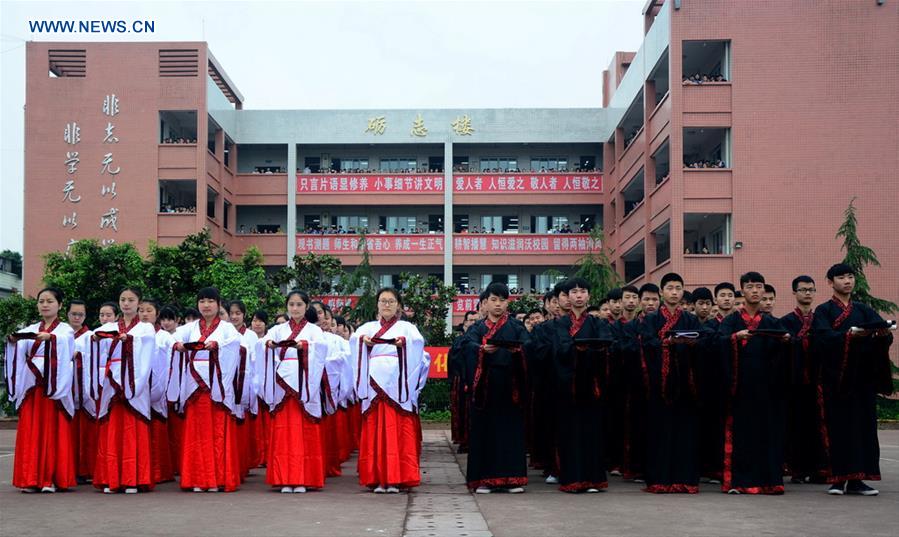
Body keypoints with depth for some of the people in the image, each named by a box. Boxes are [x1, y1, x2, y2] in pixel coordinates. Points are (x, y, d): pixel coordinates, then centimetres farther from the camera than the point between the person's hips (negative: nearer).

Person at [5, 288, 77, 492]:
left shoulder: (65, 330, 6)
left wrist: (50, 338, -35)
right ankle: (32, 479, 4)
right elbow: (20, 351, -2)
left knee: (54, 431, -4)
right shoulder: (29, 330, 16)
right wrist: (13, 341, -23)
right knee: (31, 433, 0)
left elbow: (65, 343, -17)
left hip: (54, 386, -3)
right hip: (31, 385, 3)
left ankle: (52, 478, 0)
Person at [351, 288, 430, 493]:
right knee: (374, 432, -2)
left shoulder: (407, 327, 13)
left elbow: (418, 341, -6)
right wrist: (362, 340, -20)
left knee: (398, 433, -6)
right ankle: (377, 479, 0)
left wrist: (404, 342, -26)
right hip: (374, 385, 2)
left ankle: (395, 479, -5)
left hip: (397, 385, -2)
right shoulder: (367, 328, 19)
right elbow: (353, 340, 1)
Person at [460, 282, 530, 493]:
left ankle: (512, 477, 4)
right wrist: (482, 349, -29)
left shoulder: (516, 326, 12)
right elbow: (467, 343, -8)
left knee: (511, 428, -1)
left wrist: (518, 349, -28)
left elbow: (527, 346, -5)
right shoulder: (478, 327, 12)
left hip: (510, 386, 0)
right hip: (486, 386, 0)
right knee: (484, 429, -1)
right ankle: (484, 478, 2)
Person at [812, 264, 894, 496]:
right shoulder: (824, 311, 4)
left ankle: (856, 480, 5)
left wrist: (884, 333, -21)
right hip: (835, 377, -4)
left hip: (862, 378, 4)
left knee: (863, 424, 1)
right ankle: (837, 478, 0)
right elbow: (823, 337, -14)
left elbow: (885, 336, 2)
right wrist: (850, 334, -29)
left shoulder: (864, 310, 16)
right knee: (837, 426, -5)